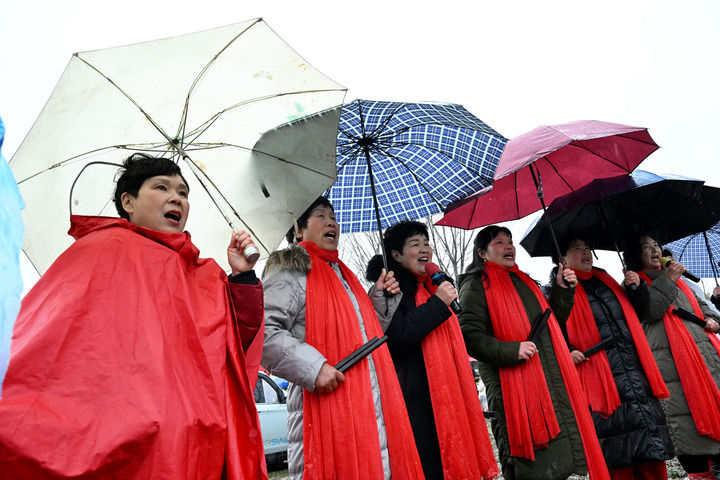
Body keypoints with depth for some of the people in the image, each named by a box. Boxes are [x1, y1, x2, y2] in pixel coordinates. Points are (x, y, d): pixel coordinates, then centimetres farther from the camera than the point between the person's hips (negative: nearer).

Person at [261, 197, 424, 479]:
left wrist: (380, 296, 14)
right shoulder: (291, 271, -2)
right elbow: (265, 331, -16)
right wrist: (313, 367, -22)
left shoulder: (344, 275, 23)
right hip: (328, 405, -7)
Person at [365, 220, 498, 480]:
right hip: (415, 397, -8)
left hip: (445, 394, 8)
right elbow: (396, 337, -21)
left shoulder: (430, 286, 19)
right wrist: (438, 303, -17)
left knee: (451, 458, 9)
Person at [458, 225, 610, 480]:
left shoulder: (524, 281, 21)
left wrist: (562, 289, 12)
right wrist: (511, 351, -23)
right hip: (514, 386, -7)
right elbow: (469, 335, -13)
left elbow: (553, 323, 24)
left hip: (554, 381, 7)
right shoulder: (477, 284, -2)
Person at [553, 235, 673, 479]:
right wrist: (566, 352, -21)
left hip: (638, 375, 5)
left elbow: (636, 318, 23)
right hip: (603, 383, -5)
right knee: (619, 460, -1)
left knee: (653, 460, 8)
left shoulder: (607, 281, 17)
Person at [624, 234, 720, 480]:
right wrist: (668, 280, -9)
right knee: (686, 414, -8)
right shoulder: (636, 282, 1)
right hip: (672, 361, -7)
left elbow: (699, 303, 30)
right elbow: (650, 309, -15)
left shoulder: (675, 277, 23)